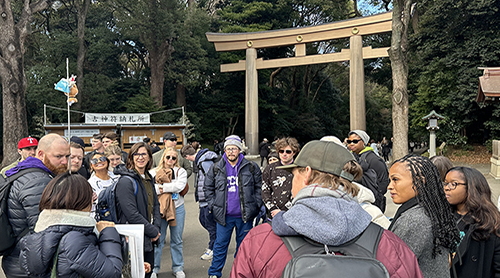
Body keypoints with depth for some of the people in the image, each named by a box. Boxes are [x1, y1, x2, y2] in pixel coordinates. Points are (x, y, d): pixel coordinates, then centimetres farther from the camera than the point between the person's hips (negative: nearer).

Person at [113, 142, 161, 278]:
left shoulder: (149, 178, 10)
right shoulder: (126, 181, -17)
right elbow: (132, 214, -21)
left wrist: (156, 228, 0)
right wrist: (153, 232, -14)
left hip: (149, 239, 8)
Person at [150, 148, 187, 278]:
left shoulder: (181, 171, 6)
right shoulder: (154, 172, 5)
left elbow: (180, 185, -12)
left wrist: (163, 187, -15)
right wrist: (171, 187, -17)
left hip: (177, 208, 1)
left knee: (177, 240, 10)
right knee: (158, 239, 5)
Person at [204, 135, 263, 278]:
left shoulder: (251, 167, -3)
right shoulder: (216, 168, 0)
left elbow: (259, 186, 6)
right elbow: (208, 187, 11)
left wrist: (256, 204, -1)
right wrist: (213, 205, 3)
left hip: (245, 215, 0)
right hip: (224, 215, 0)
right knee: (220, 244, 9)